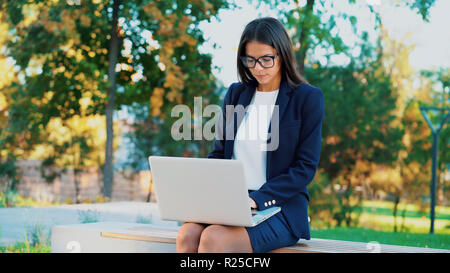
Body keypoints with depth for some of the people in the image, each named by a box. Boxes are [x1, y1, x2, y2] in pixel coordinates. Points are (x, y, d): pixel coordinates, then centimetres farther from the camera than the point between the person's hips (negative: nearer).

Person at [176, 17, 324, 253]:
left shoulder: (308, 98, 0)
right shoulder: (235, 94, 15)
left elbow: (306, 167, -6)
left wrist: (258, 199, -18)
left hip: (280, 207, -4)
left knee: (213, 239, -32)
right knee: (187, 235, -27)